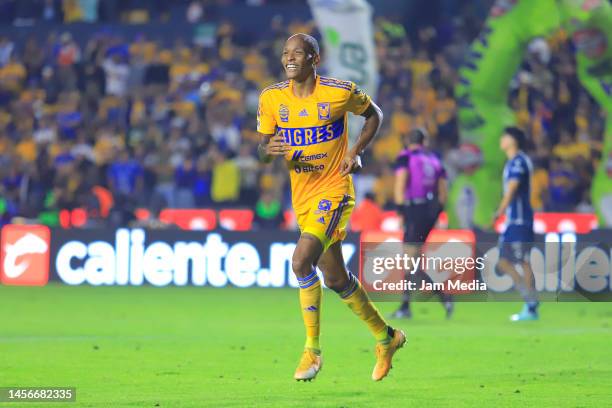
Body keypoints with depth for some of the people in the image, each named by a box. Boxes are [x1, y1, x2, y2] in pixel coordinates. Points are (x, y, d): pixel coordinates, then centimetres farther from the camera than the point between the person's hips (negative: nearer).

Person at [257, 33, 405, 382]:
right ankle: (386, 337, 35)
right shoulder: (271, 98, 0)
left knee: (302, 261, -25)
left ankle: (312, 349, -14)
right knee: (336, 279, 14)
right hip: (303, 198, 6)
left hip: (334, 192, -6)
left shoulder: (341, 92, -10)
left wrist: (357, 150, -7)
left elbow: (374, 114, 8)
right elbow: (263, 150, 6)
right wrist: (268, 150, -19)